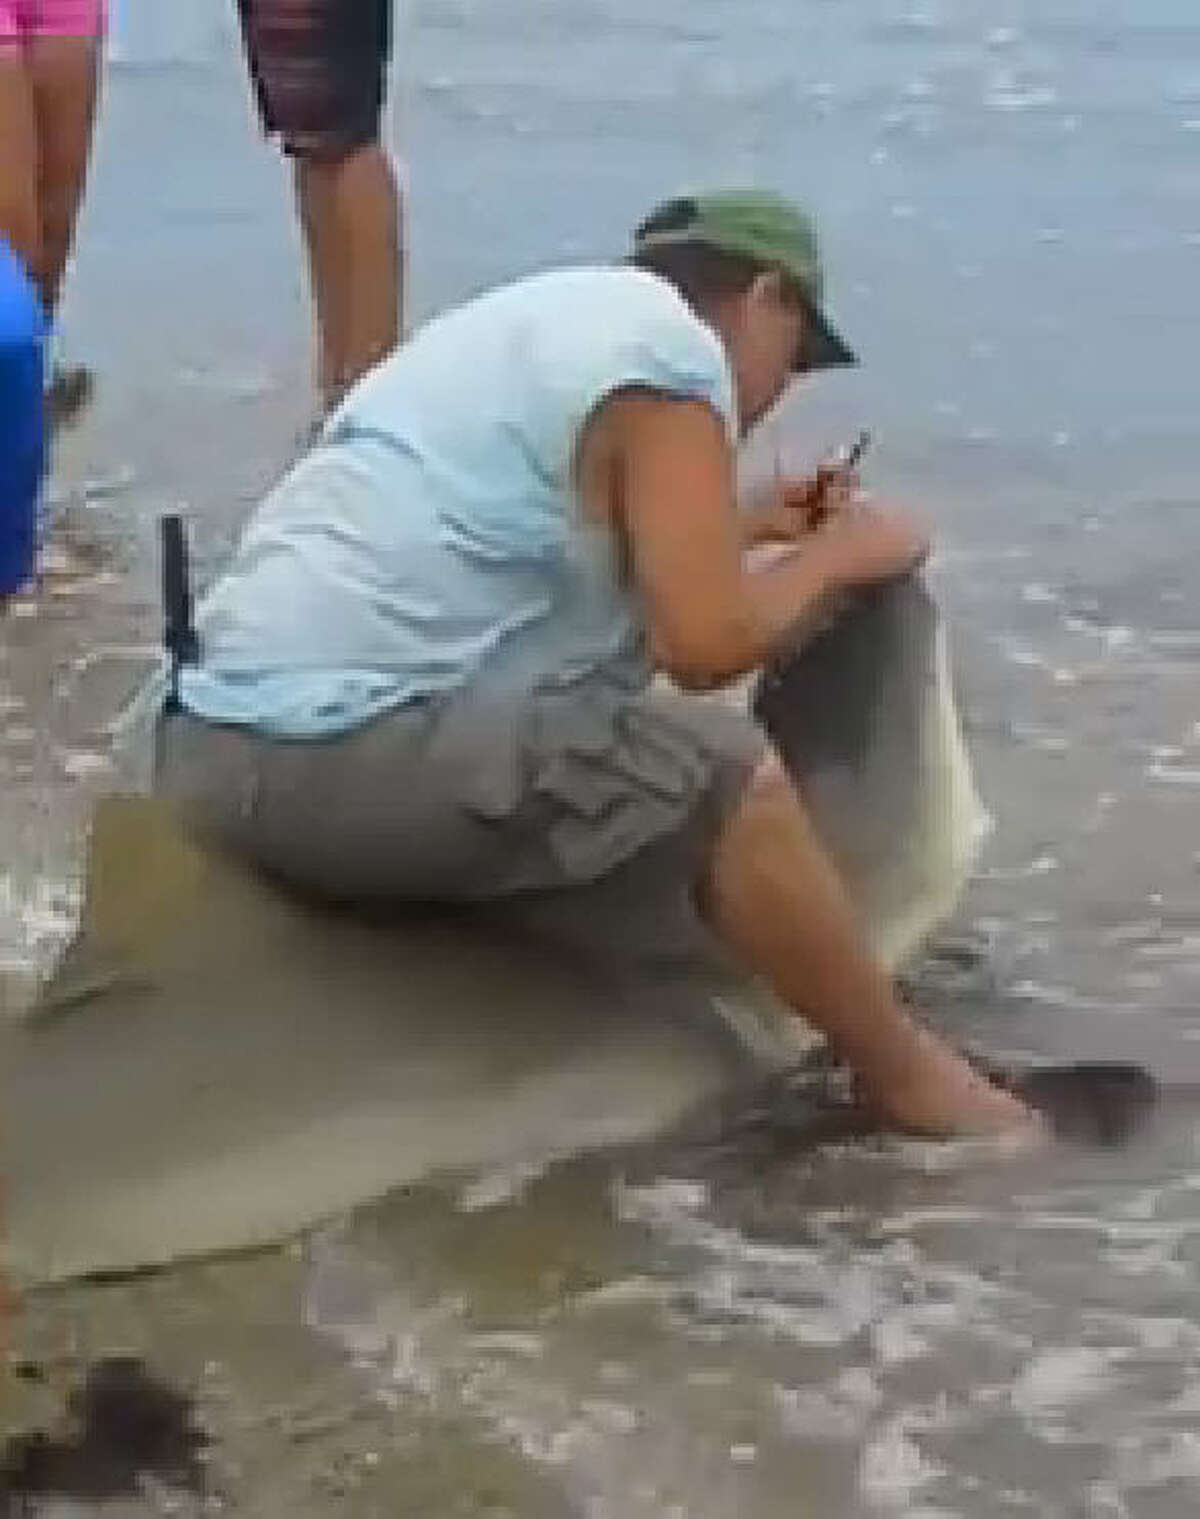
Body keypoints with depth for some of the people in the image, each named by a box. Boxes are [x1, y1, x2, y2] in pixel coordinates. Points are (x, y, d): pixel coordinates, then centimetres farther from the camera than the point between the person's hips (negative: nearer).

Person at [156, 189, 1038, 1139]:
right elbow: (707, 643, -11)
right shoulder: (673, 350, -6)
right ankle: (909, 1077, 6)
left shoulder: (555, 316, 22)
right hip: (351, 753, -10)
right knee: (728, 780, -8)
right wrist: (834, 556, 5)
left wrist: (728, 530, 36)